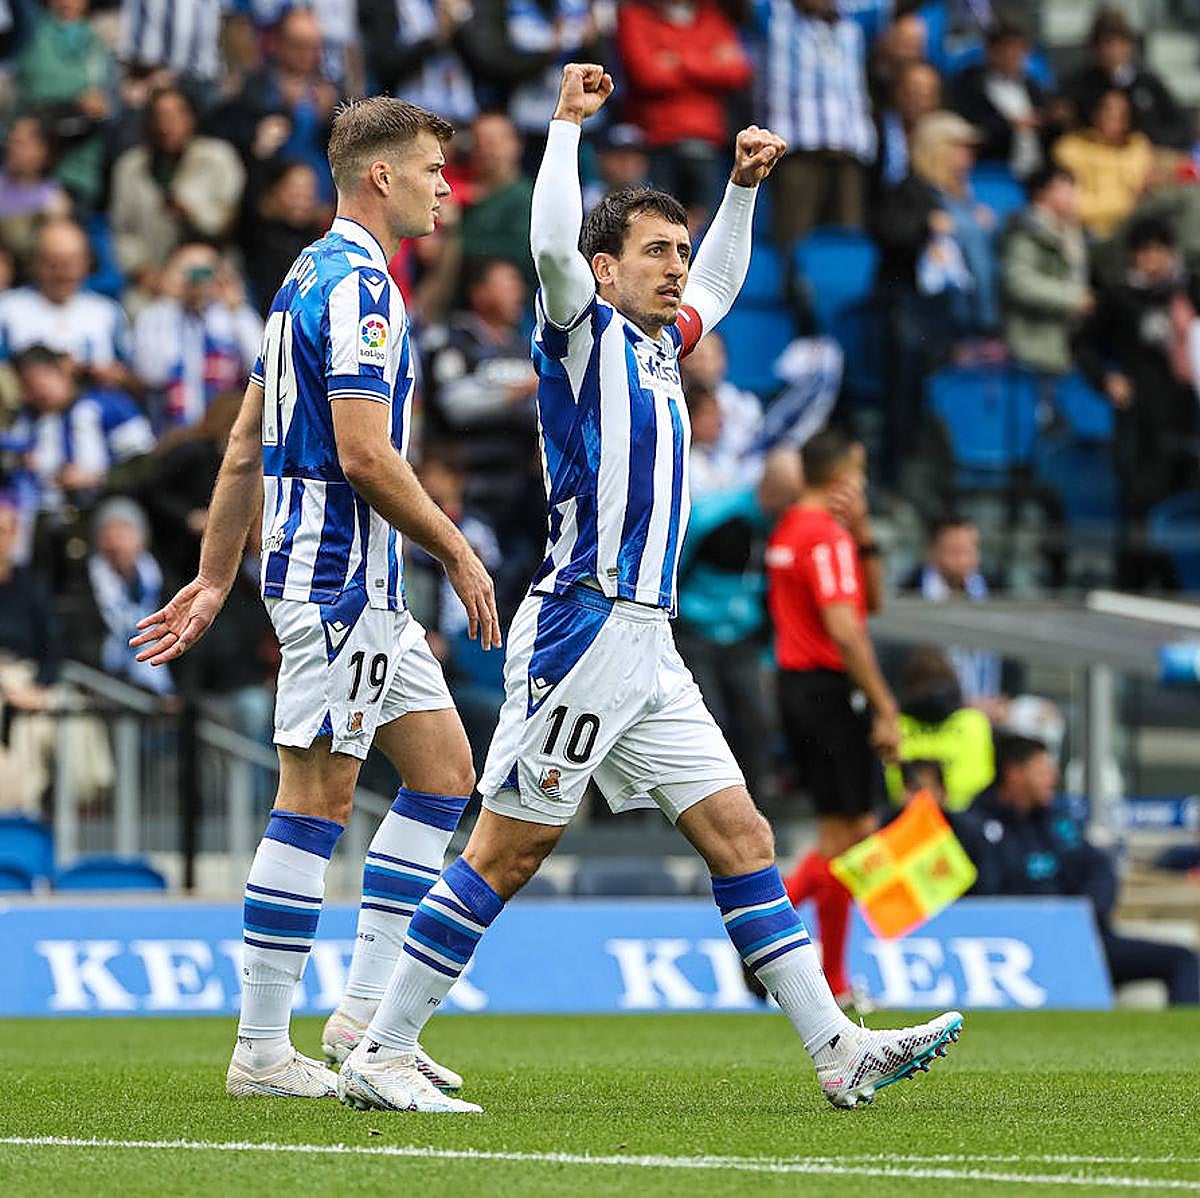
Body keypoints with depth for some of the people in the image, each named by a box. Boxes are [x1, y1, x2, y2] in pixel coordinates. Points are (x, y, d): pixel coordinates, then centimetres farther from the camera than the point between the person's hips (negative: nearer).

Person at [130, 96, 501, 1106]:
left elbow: (247, 443, 20)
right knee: (316, 798, -7)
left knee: (444, 770, 11)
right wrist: (459, 555, -13)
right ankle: (262, 1052, -4)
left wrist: (215, 579, 21)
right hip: (339, 571, -11)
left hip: (362, 585, 11)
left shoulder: (315, 276, 18)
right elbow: (365, 453, -22)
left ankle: (365, 1013, 11)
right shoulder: (357, 284, -14)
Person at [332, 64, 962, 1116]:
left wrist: (744, 188, 31)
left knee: (741, 835, 3)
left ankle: (838, 1050, 2)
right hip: (584, 627, -8)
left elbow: (718, 282, 41)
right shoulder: (585, 331, -3)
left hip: (647, 651, 8)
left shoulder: (659, 346, 20)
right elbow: (553, 246, -23)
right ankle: (379, 1056, -3)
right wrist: (569, 122, -18)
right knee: (508, 852, -8)